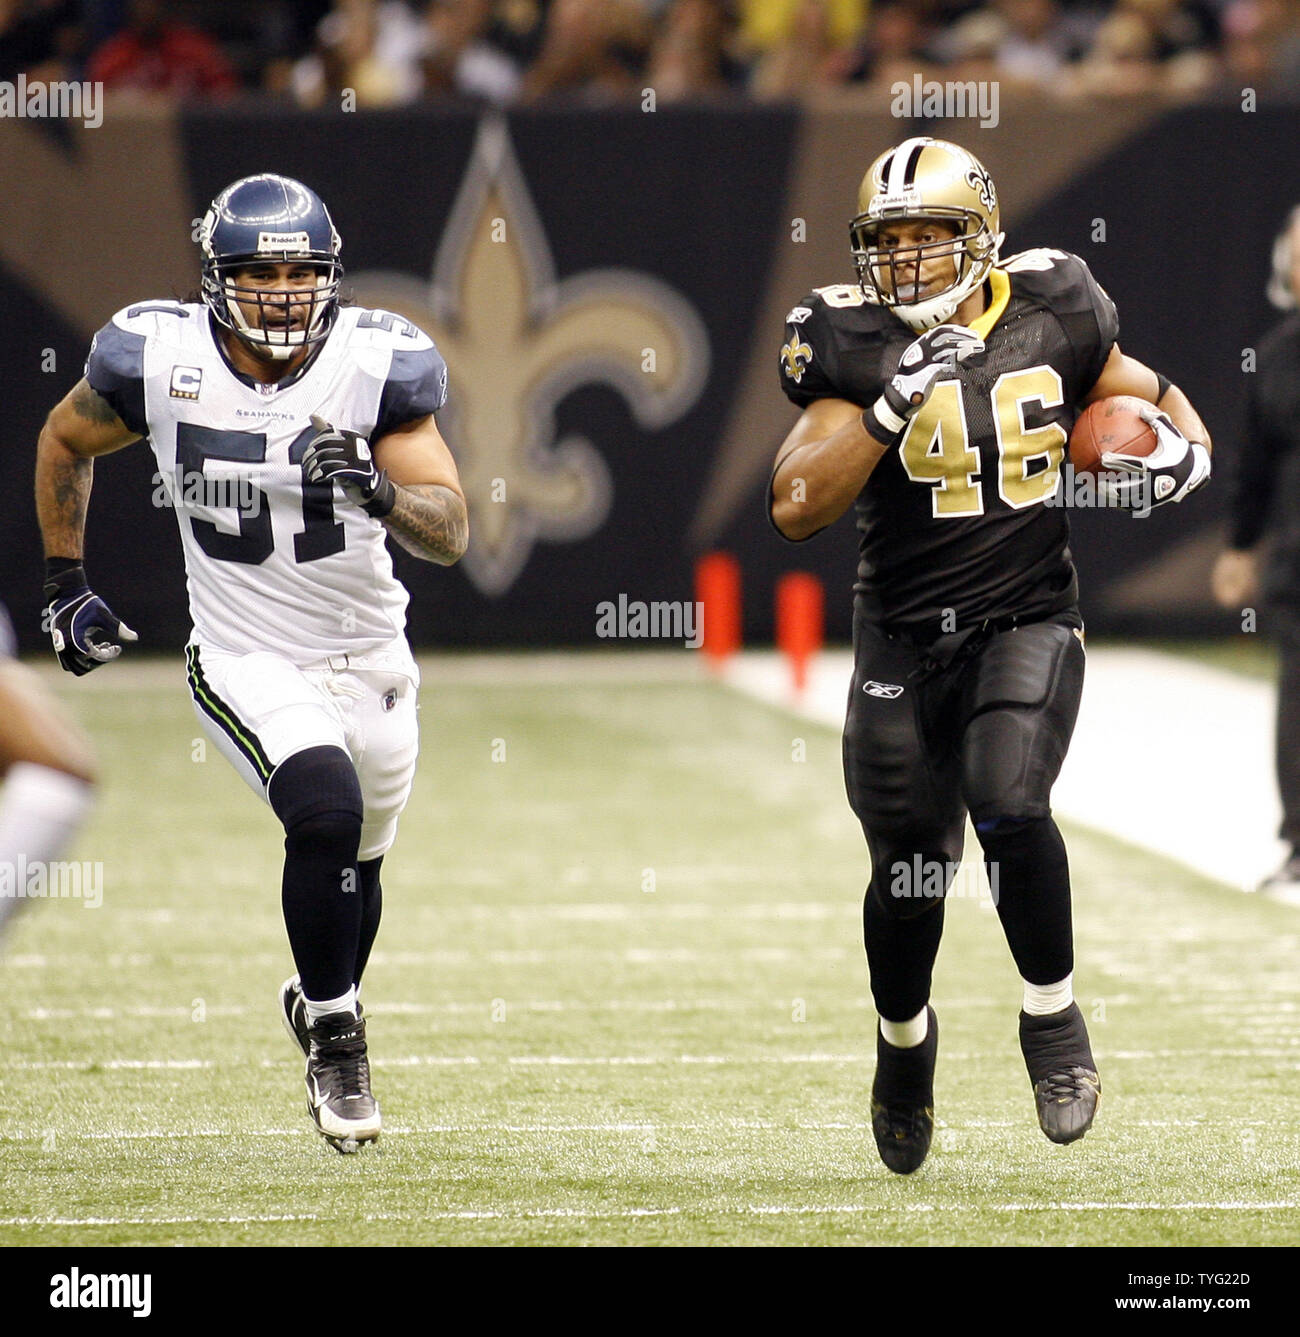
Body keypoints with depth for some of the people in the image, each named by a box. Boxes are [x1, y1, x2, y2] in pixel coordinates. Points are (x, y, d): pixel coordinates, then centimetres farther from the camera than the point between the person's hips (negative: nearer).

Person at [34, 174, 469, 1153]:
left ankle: (323, 1000, 50)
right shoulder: (159, 360, -14)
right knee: (326, 814, -26)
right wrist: (66, 586, 8)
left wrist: (378, 492, -38)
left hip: (368, 657, 2)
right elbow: (65, 443, 8)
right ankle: (335, 1037, -7)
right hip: (247, 661, -2)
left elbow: (450, 537, -18)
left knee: (355, 865, 17)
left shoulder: (378, 367, -15)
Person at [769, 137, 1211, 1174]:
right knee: (909, 873, 7)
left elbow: (1154, 401, 15)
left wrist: (1180, 448, -9)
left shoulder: (1051, 317, -2)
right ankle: (904, 1039, 37)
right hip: (903, 642, 1)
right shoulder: (856, 345, -6)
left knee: (1006, 805, -25)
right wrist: (894, 404, -26)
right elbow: (796, 507, -15)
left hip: (1028, 623, -1)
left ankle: (1053, 1016, -3)